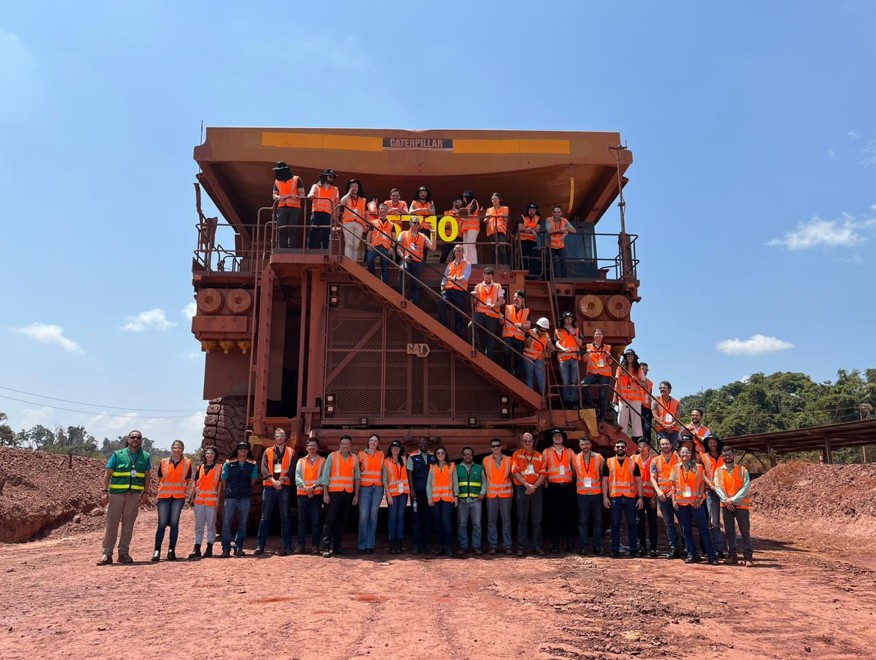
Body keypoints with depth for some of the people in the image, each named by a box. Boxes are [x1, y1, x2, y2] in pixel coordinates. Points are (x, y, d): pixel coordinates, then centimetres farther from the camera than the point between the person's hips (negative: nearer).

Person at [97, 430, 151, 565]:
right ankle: (107, 554, 3)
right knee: (112, 523, -1)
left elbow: (147, 476, 10)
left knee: (128, 524, 6)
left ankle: (124, 553, 13)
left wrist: (145, 493, 2)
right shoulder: (117, 454, 4)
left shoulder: (145, 456, 9)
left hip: (134, 494, 2)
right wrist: (104, 491, -8)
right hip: (116, 493, -2)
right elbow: (107, 474, 1)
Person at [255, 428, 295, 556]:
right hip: (269, 487, 1)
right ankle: (260, 545, 9)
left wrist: (281, 480, -13)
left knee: (285, 517, 0)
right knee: (265, 517, 2)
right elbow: (264, 469, 0)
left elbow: (292, 469, 1)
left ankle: (287, 546, 2)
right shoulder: (267, 452, 11)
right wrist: (273, 481, -14)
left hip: (285, 487, -1)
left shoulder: (291, 452, 10)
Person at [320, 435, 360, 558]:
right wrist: (325, 493, -7)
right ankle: (326, 547, -5)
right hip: (334, 492, -3)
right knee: (330, 520, -6)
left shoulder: (355, 458, 10)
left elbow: (357, 477, 12)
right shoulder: (332, 456, 2)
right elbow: (325, 475, -1)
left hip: (348, 493, 3)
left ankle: (337, 546, 14)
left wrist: (356, 494, 7)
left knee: (342, 520, 7)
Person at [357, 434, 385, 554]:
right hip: (364, 487, -2)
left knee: (373, 516, 1)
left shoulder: (381, 455, 12)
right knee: (363, 516, -9)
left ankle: (370, 545, 6)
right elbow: (357, 472, 8)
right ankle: (362, 545, -1)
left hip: (378, 488, 2)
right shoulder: (361, 454, 7)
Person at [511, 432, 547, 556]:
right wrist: (527, 485, -15)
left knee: (537, 519, 4)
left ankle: (537, 546, 10)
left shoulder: (539, 456, 11)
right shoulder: (517, 455, 5)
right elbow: (515, 471, -5)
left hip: (537, 489, 2)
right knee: (522, 519, 1)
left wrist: (534, 486, -11)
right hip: (522, 489, -2)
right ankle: (522, 547, 5)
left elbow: (543, 473, 3)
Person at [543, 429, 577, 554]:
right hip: (553, 487, -1)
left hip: (568, 487, 2)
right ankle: (555, 545, 4)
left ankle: (570, 544, 10)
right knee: (554, 516, -1)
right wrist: (545, 483, -4)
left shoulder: (570, 452, 13)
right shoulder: (546, 452, 7)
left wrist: (574, 481, 3)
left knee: (569, 515, 2)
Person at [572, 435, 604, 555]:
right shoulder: (575, 459, 4)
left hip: (597, 493, 0)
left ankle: (597, 546, 12)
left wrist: (604, 489, 4)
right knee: (582, 521, 0)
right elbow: (573, 475, 13)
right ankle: (583, 546, 6)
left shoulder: (599, 458, 2)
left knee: (597, 521, 4)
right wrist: (577, 487, 8)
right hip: (582, 494, 0)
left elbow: (603, 475, 7)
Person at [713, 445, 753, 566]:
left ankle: (748, 557, 2)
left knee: (745, 532, -1)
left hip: (741, 504, -2)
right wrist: (726, 501, -15)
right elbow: (718, 487, -2)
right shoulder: (718, 471, 6)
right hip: (726, 505, 2)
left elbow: (745, 488, -8)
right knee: (729, 532, 6)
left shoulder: (743, 470, 0)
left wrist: (733, 500, -15)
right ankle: (732, 556, 12)